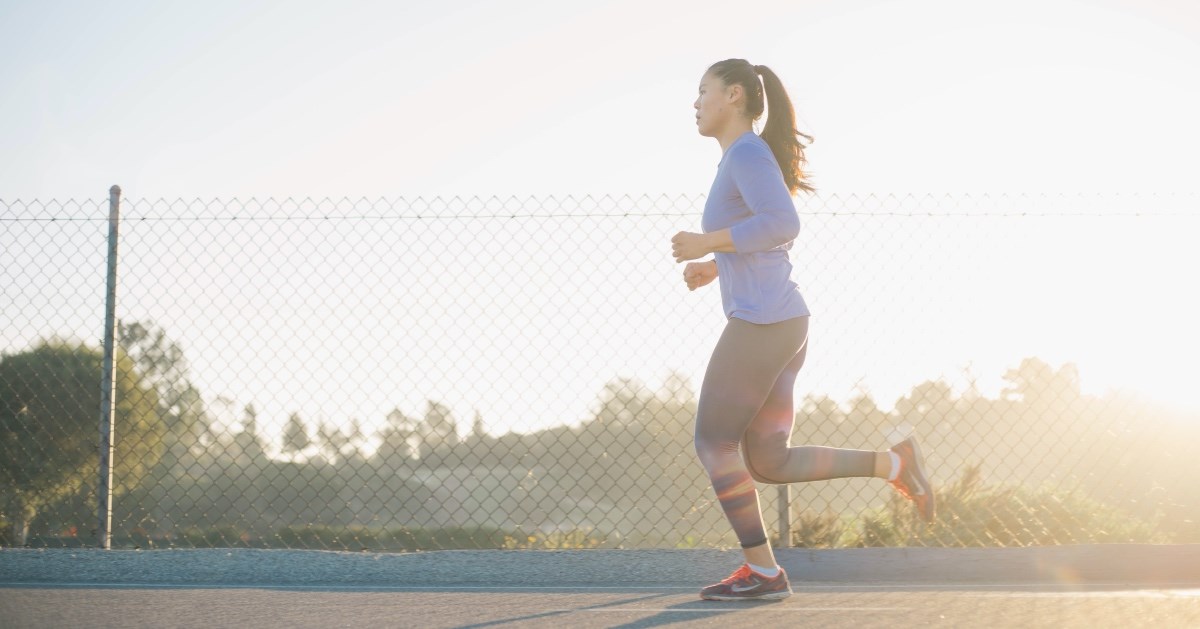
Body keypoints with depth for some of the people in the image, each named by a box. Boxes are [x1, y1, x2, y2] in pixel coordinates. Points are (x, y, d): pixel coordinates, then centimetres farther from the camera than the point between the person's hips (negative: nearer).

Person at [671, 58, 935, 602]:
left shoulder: (748, 151, -9)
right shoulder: (745, 161, 21)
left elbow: (783, 224, -24)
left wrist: (706, 244, -16)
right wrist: (714, 268, 22)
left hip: (760, 324, -10)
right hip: (783, 326, 10)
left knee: (713, 444, 2)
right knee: (768, 464, 8)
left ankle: (762, 571, 6)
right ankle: (893, 463, 3)